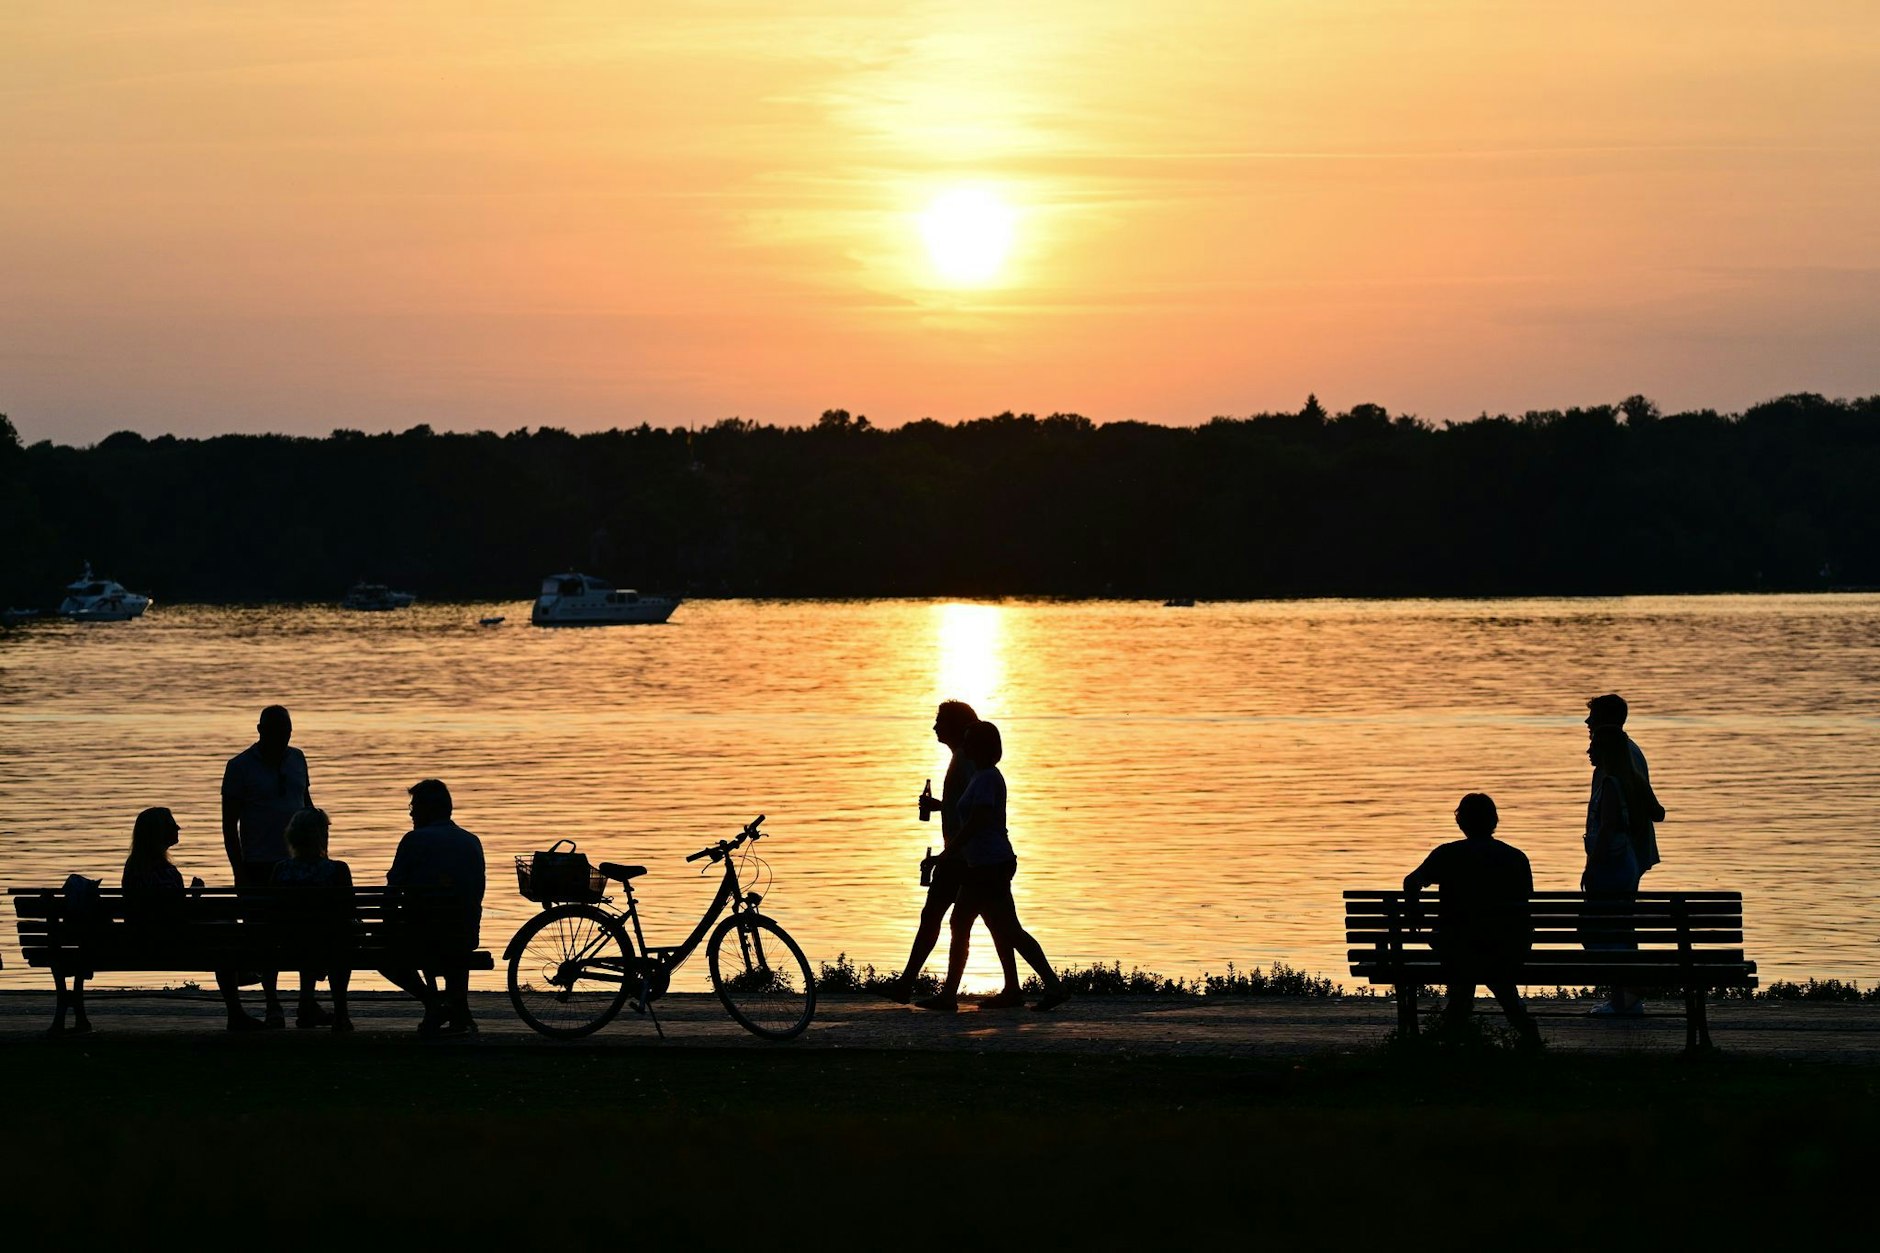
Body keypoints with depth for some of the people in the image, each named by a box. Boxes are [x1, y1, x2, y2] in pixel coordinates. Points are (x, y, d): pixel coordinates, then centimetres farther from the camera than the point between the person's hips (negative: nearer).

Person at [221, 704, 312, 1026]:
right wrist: (240, 875, -9)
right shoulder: (240, 767, -4)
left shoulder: (296, 759, 10)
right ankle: (273, 1005, 8)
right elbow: (229, 825, -4)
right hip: (260, 865, -4)